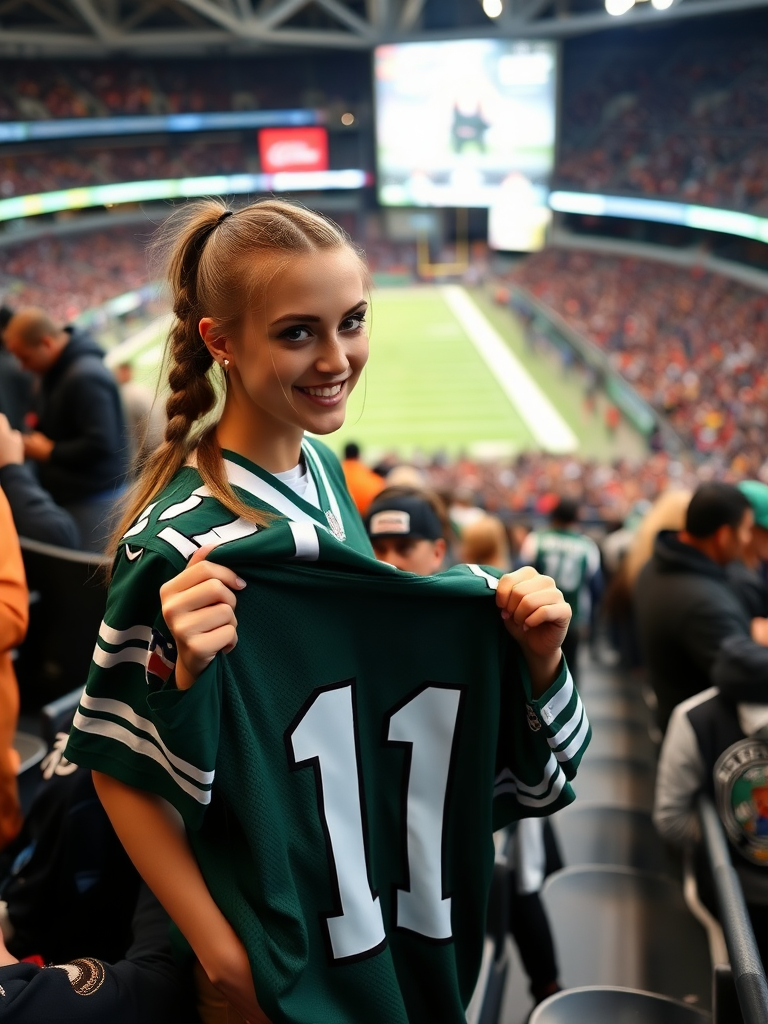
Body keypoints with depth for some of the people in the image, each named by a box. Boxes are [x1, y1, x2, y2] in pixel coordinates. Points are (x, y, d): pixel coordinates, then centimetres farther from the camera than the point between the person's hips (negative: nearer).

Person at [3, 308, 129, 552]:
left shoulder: (86, 377, -22)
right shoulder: (55, 368, 10)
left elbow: (100, 445, -26)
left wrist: (49, 452, -14)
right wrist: (39, 427, 6)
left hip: (92, 500, -9)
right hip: (66, 494, 9)